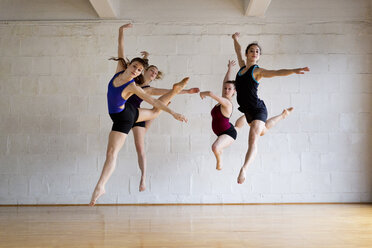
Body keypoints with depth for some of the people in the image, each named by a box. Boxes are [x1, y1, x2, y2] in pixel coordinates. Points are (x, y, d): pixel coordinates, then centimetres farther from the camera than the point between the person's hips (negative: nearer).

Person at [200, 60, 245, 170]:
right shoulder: (223, 99, -2)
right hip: (225, 132, 10)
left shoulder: (227, 103, -26)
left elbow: (210, 93, -37)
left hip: (228, 134, -10)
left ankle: (219, 162, -8)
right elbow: (226, 81, 8)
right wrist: (229, 68, 20)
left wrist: (203, 93, -16)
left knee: (215, 147, -38)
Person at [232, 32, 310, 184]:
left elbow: (277, 72, -27)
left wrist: (294, 71, -41)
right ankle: (283, 115, 58)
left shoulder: (257, 71, -11)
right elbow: (238, 51, 25)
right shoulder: (243, 66, 7)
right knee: (262, 131, 34)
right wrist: (235, 40, 41)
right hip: (248, 111, 8)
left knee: (253, 140, -24)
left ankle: (243, 169, -35)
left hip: (258, 110, -8)